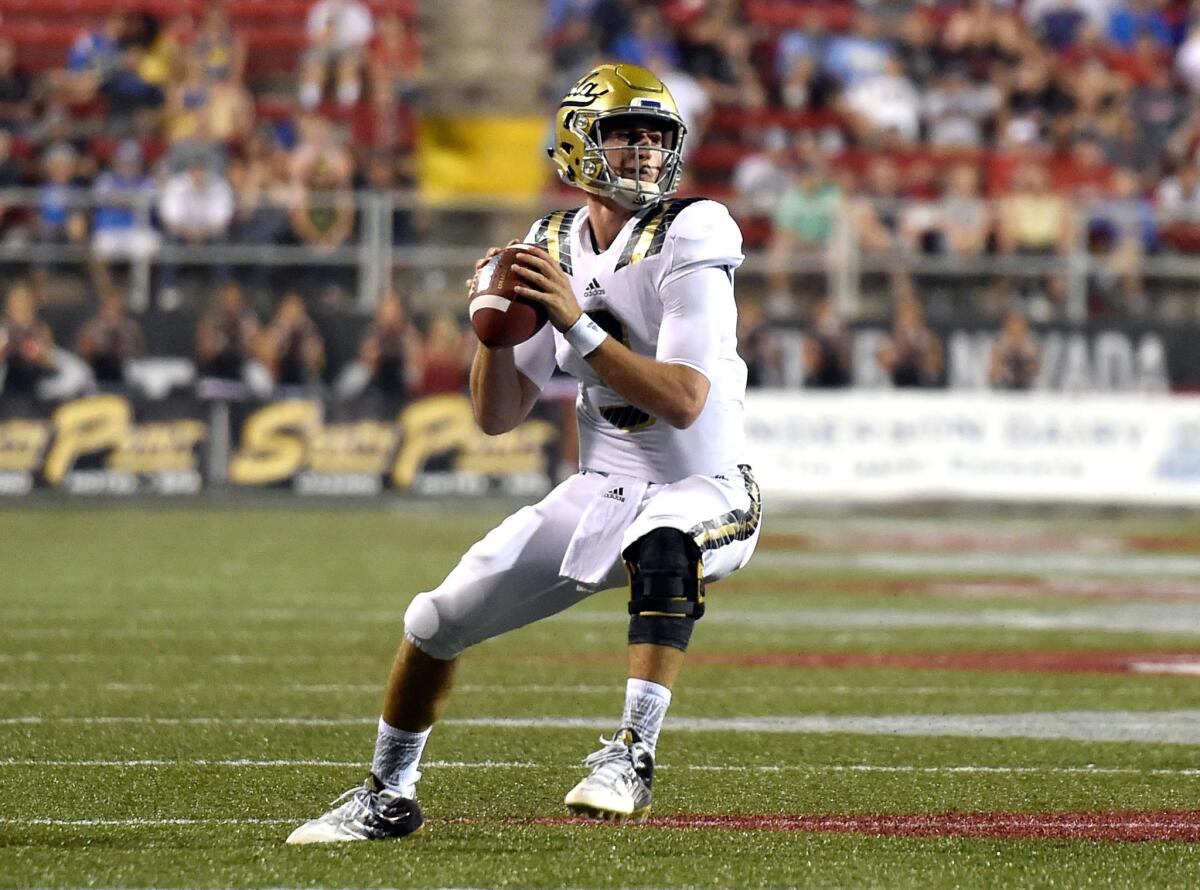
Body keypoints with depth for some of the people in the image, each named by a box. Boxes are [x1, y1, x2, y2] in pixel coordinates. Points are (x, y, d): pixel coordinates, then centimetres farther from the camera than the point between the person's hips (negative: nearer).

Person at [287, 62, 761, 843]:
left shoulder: (688, 244, -15)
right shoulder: (552, 251, 2)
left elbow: (683, 402, -26)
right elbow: (498, 417, 5)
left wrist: (576, 324, -28)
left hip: (705, 490, -6)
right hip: (601, 494, 6)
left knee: (660, 546, -42)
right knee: (440, 620, 3)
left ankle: (633, 756, -39)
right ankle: (389, 798, 25)